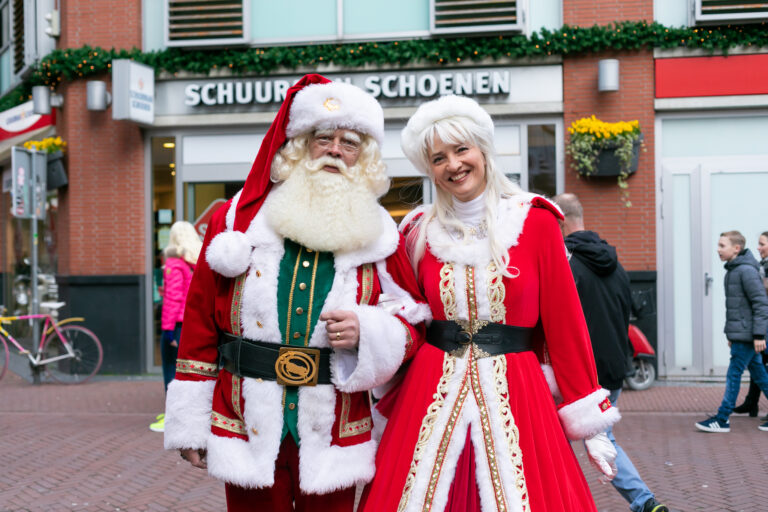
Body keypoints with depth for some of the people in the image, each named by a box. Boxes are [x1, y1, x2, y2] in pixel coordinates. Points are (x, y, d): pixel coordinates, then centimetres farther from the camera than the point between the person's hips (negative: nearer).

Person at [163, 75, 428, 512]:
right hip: (248, 429, 0)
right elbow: (200, 320, 4)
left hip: (333, 439, 1)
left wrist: (367, 331, -15)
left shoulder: (380, 237, 4)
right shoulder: (238, 219, 3)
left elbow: (412, 321, 8)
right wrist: (190, 424, 3)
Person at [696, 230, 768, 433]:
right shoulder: (732, 270, 14)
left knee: (733, 374, -5)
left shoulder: (746, 271, -16)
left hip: (746, 335, -10)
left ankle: (722, 419, 1)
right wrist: (731, 334, 22)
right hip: (740, 334, 10)